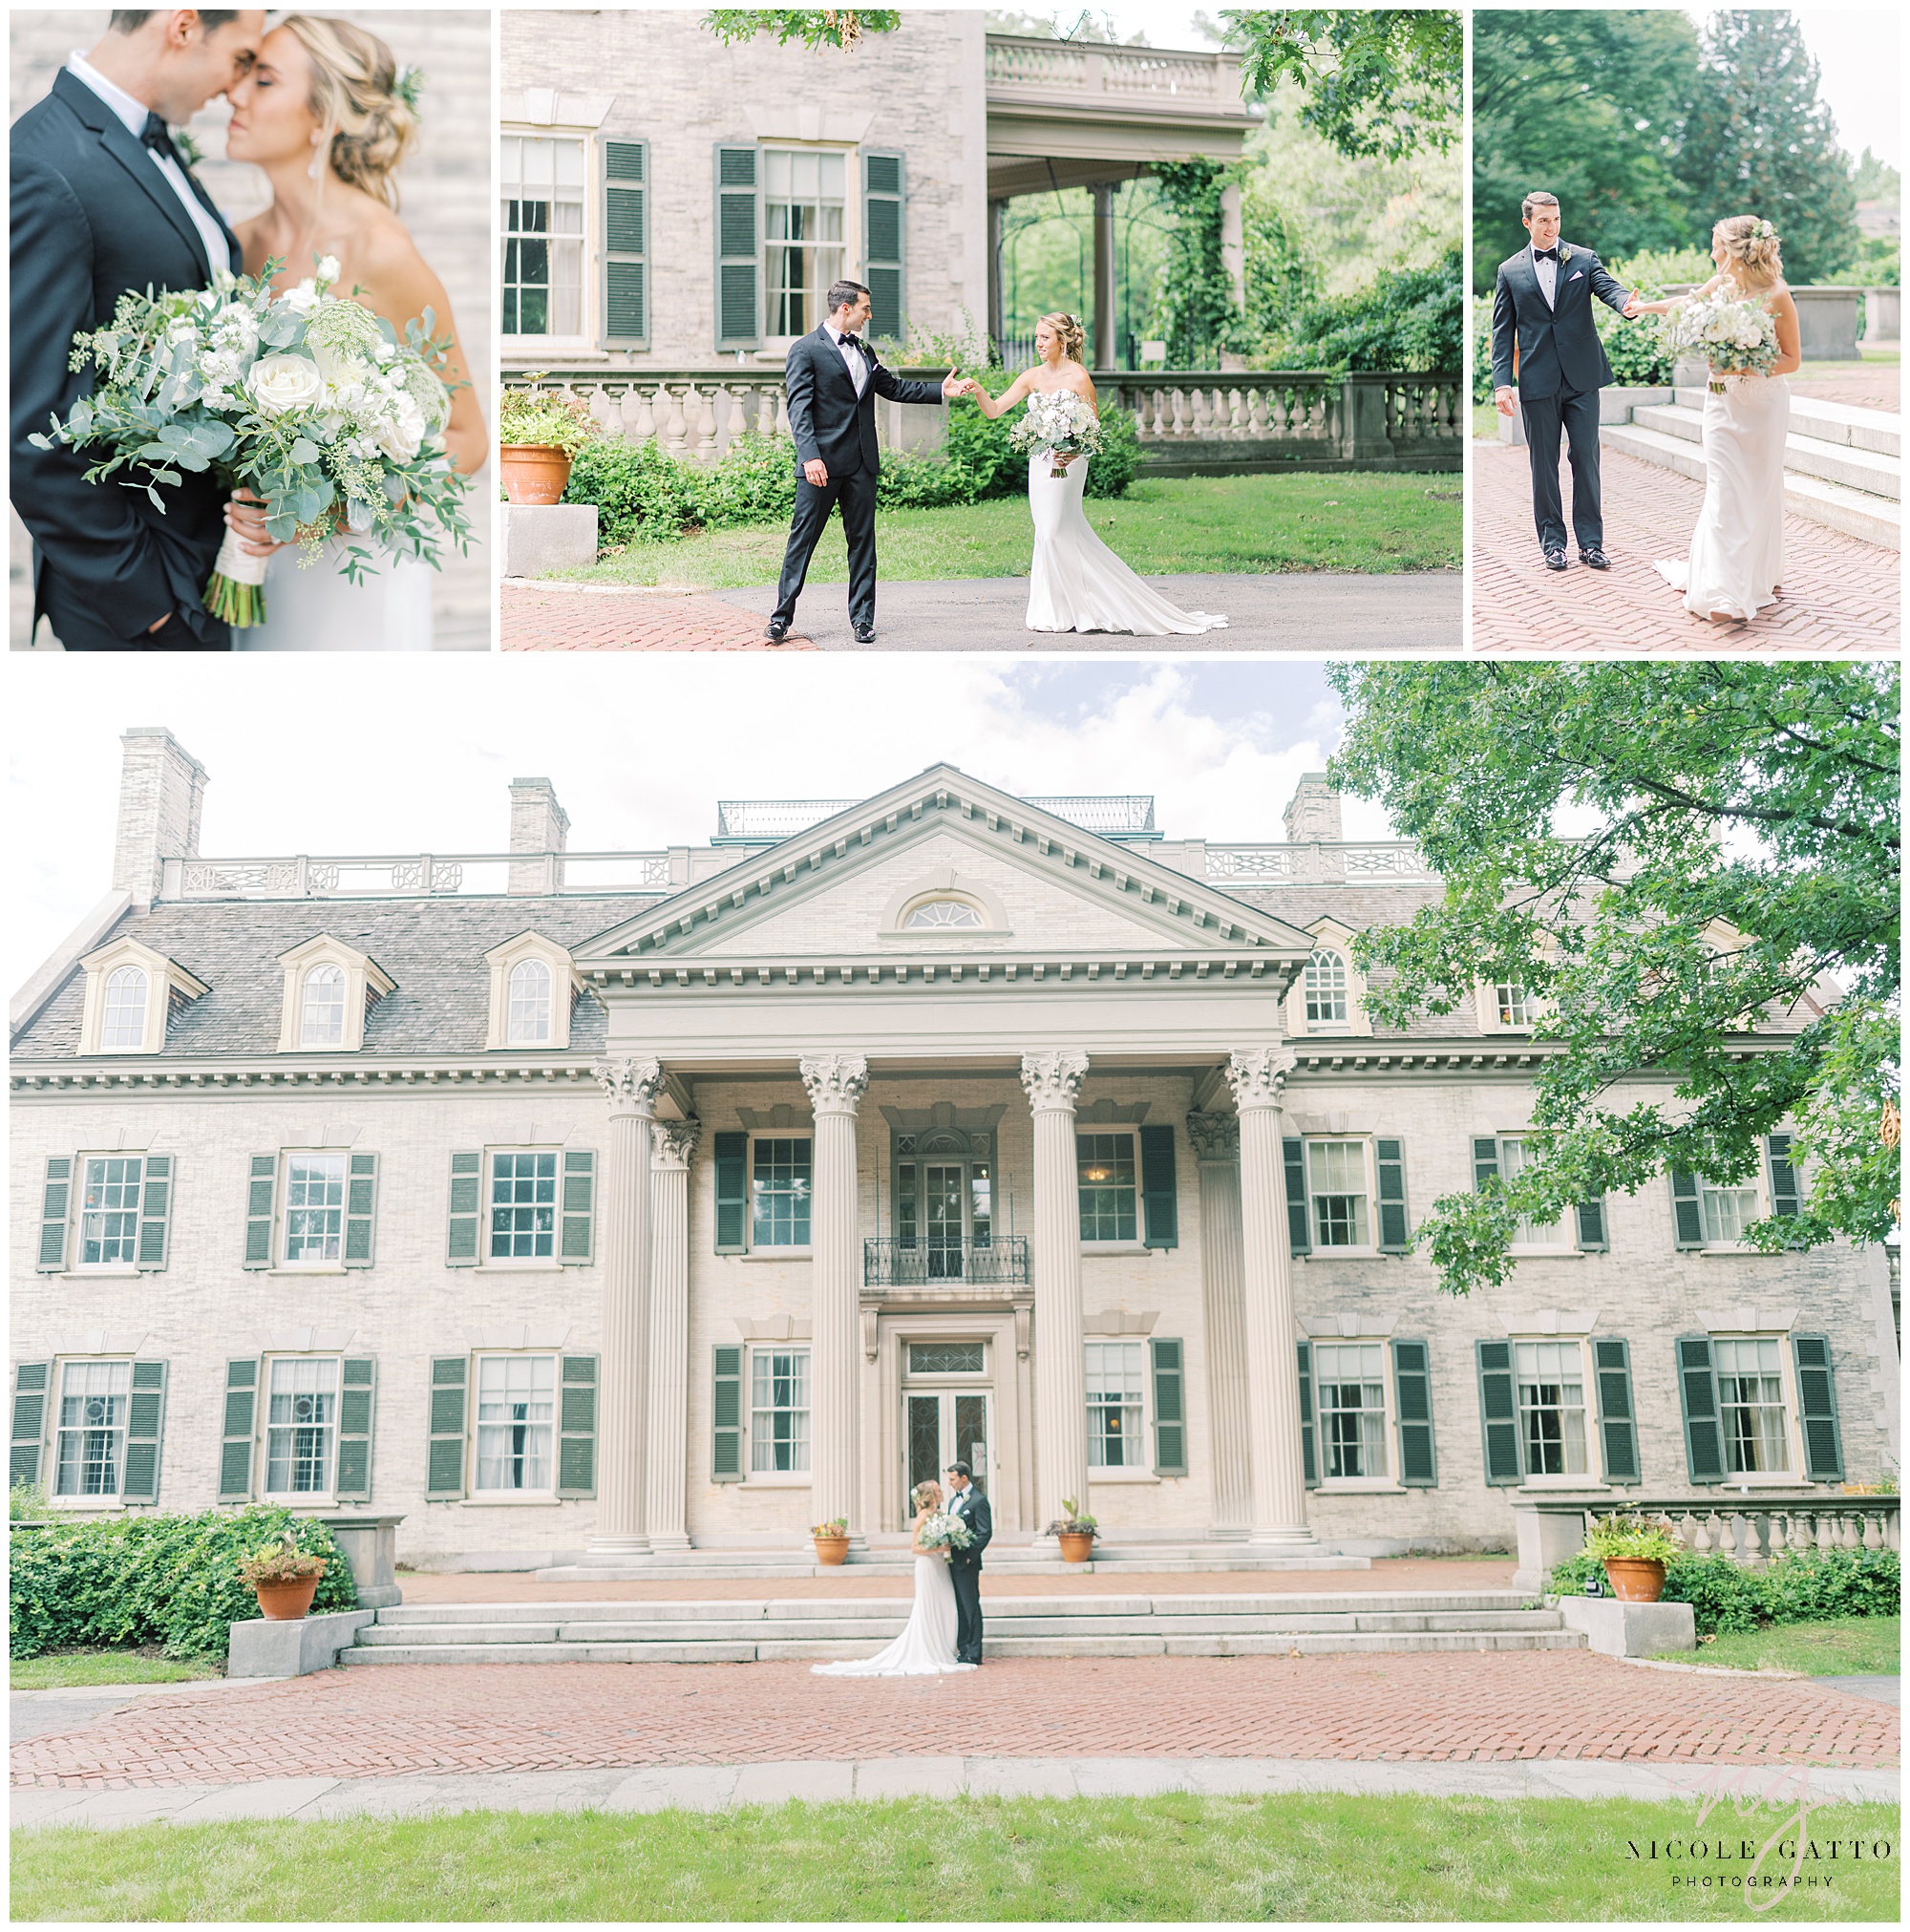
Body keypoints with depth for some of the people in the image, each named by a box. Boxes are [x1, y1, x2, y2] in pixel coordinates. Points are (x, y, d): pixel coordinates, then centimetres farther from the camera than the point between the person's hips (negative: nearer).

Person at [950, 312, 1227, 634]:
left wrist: (1075, 452, -27)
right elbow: (994, 409, 5)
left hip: (1065, 465, -6)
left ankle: (1059, 612, 6)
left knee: (1054, 533, -5)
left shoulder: (1078, 378, -10)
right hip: (1039, 463, 6)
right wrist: (978, 392, -14)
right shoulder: (1032, 376, 8)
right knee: (1062, 535, 9)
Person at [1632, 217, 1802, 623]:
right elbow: (1688, 303, 22)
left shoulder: (1777, 294, -15)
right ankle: (1723, 592, -5)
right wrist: (1645, 307, 36)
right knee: (1724, 493, -4)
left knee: (1761, 492, 6)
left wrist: (1749, 367, -26)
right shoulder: (1722, 284, -2)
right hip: (1724, 401, 3)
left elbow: (1792, 359, -10)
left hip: (1764, 403, -3)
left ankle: (1759, 577, 22)